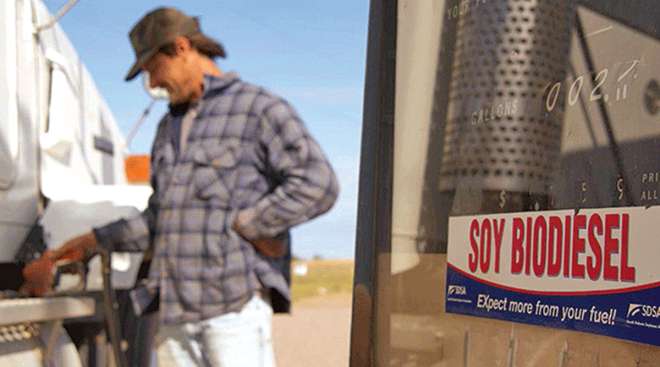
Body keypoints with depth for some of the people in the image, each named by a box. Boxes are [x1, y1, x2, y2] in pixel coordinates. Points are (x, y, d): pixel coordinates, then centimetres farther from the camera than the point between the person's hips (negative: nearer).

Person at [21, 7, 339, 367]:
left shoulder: (259, 108, -3)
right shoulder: (169, 127, 21)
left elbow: (317, 184, -14)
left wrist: (244, 226, -13)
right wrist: (94, 241, 19)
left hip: (236, 300, -7)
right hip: (175, 309, 7)